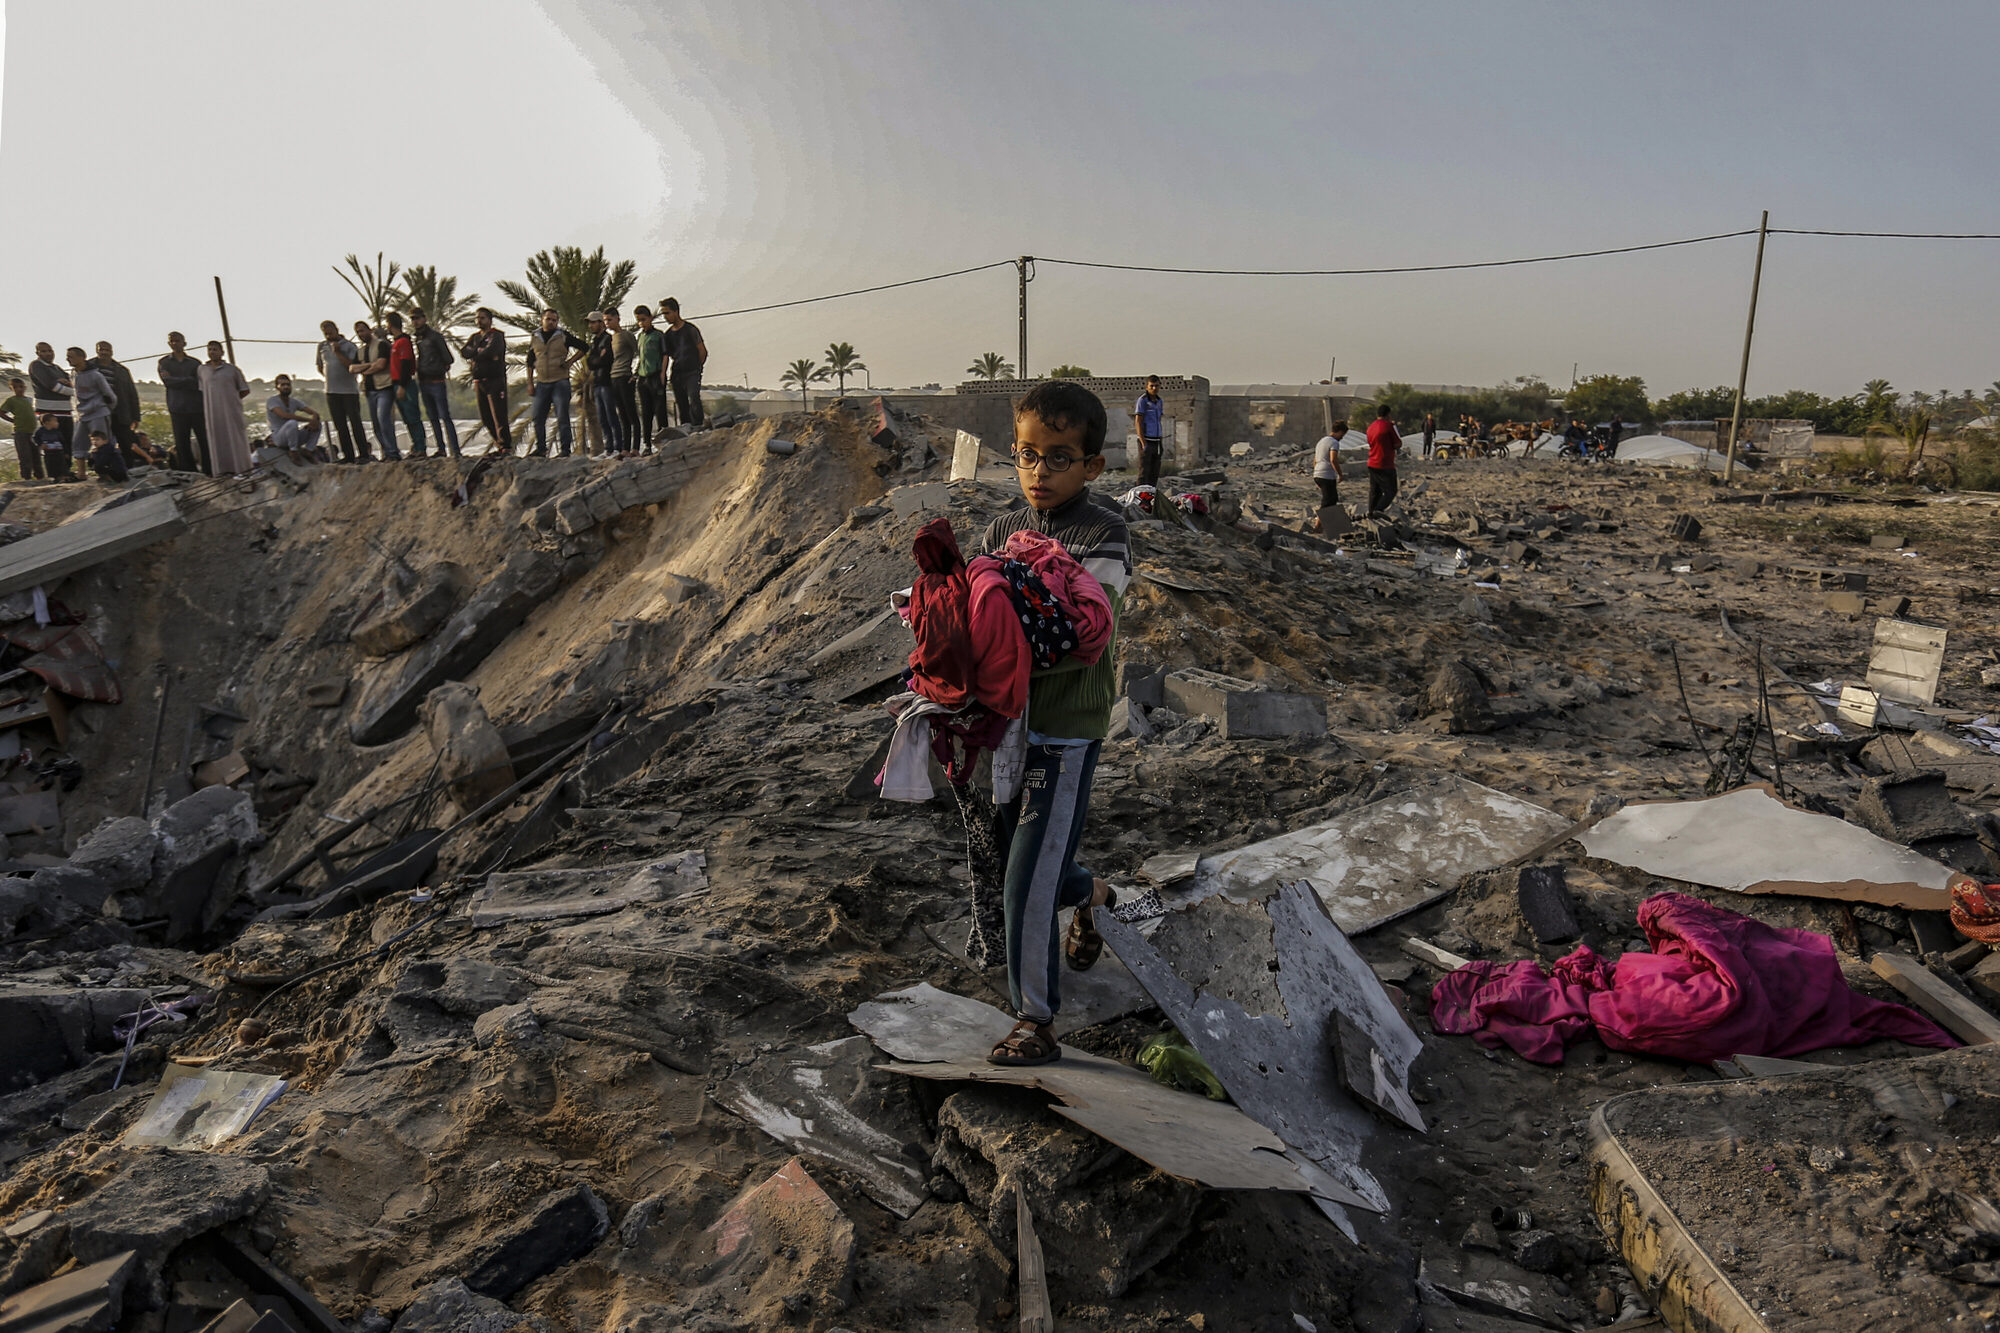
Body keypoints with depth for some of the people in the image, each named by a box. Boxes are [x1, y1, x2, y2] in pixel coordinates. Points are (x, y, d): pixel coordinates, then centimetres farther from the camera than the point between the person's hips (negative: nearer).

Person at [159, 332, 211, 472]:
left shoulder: (195, 363, 12)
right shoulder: (164, 362, 11)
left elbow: (201, 384, 1)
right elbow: (167, 381, -4)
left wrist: (177, 381, -5)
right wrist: (189, 381, -7)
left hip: (197, 407, 0)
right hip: (178, 409, 0)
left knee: (205, 442, -5)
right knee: (182, 445, -1)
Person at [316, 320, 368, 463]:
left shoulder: (349, 346, -2)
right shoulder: (322, 346, 12)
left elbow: (351, 366, -11)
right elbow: (320, 366, 21)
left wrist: (338, 352, -13)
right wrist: (330, 377, 11)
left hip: (349, 390, -5)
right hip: (331, 392, 5)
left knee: (355, 423, -7)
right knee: (340, 425, 6)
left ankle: (363, 454, -5)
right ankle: (348, 455, 9)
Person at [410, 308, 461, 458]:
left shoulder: (435, 336, -5)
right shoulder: (415, 339, 14)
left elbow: (449, 359, -7)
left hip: (437, 382, -7)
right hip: (423, 383, 7)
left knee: (444, 416, -11)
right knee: (433, 418, 9)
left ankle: (455, 450, -13)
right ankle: (441, 449, 13)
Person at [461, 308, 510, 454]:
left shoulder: (496, 336, -1)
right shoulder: (474, 337, 19)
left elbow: (490, 352, -18)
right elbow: (464, 352, 5)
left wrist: (473, 357, -4)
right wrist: (479, 351, -10)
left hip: (495, 380, -7)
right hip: (478, 381, 7)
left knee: (499, 415, -11)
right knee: (485, 417, 7)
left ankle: (506, 447, -6)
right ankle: (499, 442, 20)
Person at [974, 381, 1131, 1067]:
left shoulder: (1104, 535, -11)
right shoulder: (1003, 530, 7)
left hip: (1066, 732, -6)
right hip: (1005, 724, 6)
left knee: (1027, 881, -7)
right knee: (1012, 859, 20)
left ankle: (1035, 1021, 10)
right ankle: (1090, 893, 52)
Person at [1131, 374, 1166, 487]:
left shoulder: (1159, 401, 12)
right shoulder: (1142, 400, -9)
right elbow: (1138, 423, -13)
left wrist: (1161, 443, 15)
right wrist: (1144, 444, -19)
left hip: (1156, 442, 7)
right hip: (1146, 441, -7)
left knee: (1154, 473, 8)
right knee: (1144, 473, -7)